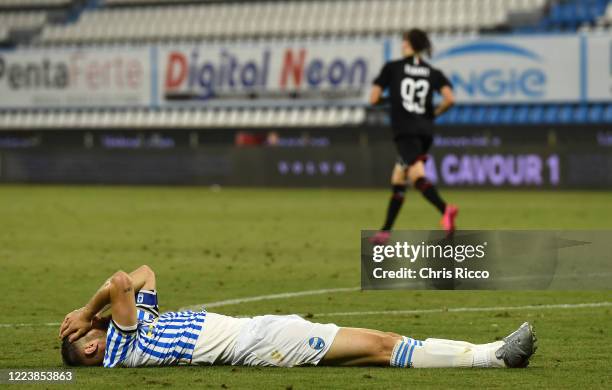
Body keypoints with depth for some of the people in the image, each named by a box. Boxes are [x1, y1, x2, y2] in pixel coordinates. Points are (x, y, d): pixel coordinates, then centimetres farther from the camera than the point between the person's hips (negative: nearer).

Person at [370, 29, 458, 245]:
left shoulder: (392, 68, 3)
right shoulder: (433, 73, 11)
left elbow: (374, 99, 1)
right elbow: (449, 99, -4)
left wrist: (388, 98, 23)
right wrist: (434, 113, 14)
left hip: (405, 131, -5)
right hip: (426, 130, 5)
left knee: (418, 177, -21)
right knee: (398, 180, 17)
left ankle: (445, 209, -47)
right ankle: (385, 231, 20)